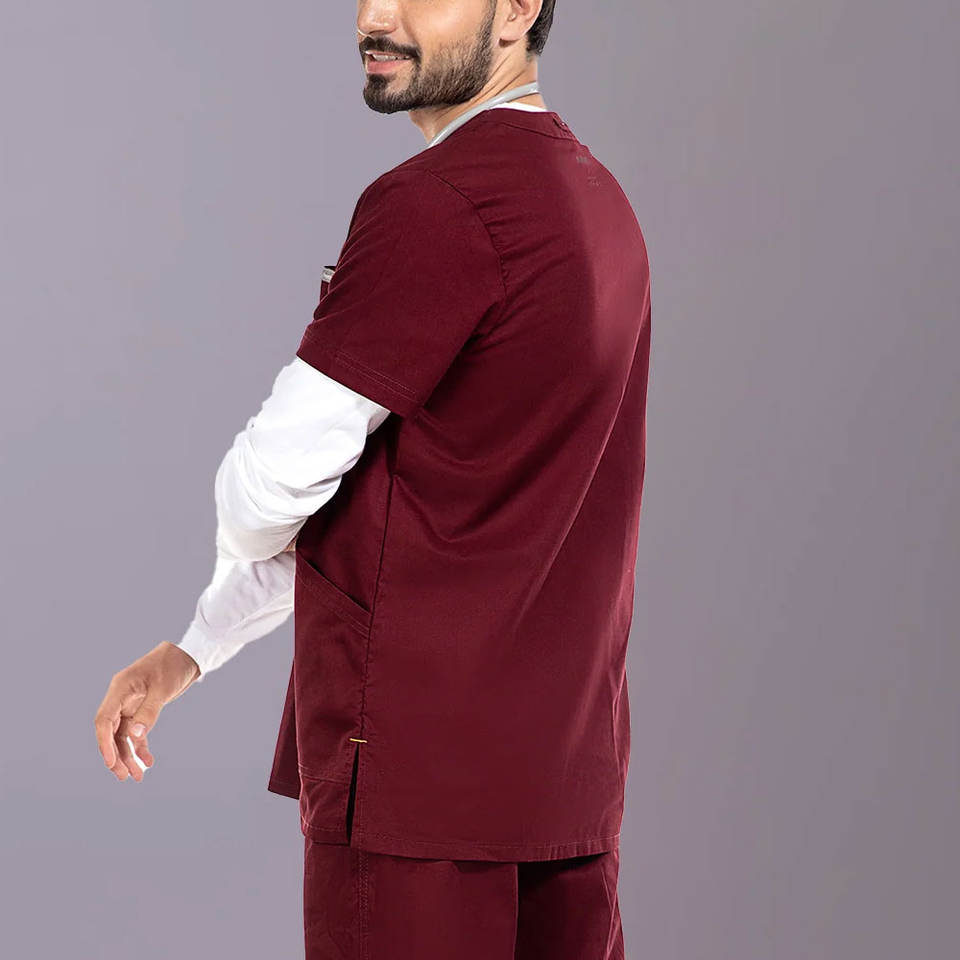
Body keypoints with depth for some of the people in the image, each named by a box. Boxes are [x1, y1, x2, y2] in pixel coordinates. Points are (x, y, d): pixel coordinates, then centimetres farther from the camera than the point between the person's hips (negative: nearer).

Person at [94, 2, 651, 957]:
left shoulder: (436, 202, -16)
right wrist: (191, 650, 19)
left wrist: (242, 550, 12)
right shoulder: (592, 196, 13)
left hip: (420, 769, -8)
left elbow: (270, 484, -14)